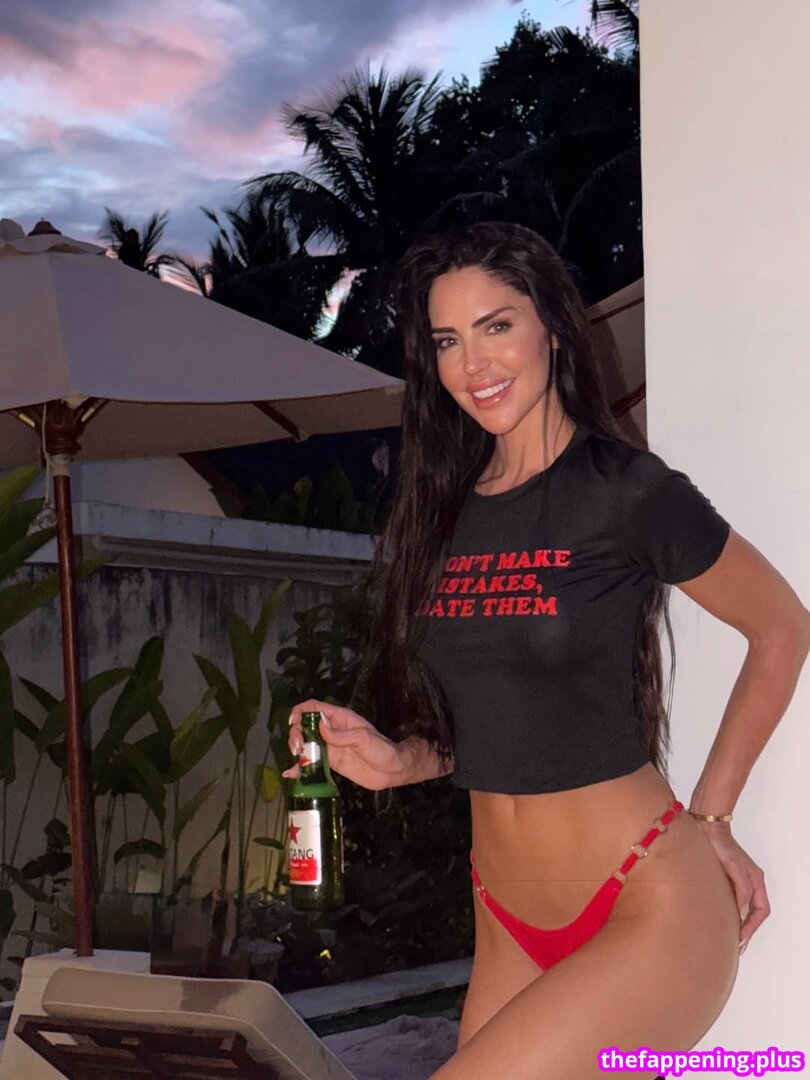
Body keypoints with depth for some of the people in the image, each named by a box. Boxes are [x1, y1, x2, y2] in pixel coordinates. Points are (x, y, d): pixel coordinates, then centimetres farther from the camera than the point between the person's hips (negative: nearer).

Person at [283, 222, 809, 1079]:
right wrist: (398, 761, -3)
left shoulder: (627, 492, -11)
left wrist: (710, 817, 0)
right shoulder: (442, 512, 6)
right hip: (508, 928, 6)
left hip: (647, 912, -6)